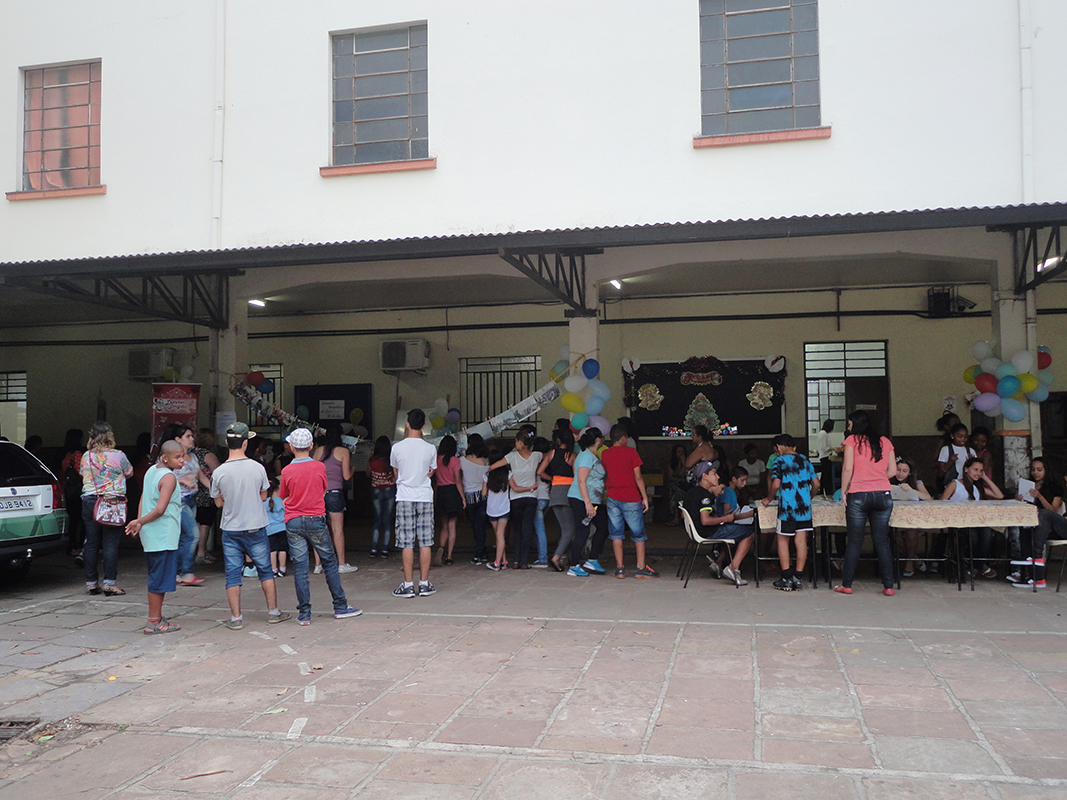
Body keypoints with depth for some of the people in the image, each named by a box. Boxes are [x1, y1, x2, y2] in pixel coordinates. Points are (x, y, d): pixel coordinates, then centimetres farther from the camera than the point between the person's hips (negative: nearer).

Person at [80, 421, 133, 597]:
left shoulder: (86, 457, 2)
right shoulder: (118, 456, -8)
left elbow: (83, 475, 18)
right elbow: (129, 473, 8)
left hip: (89, 501, 4)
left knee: (91, 543, 9)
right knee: (110, 543, -1)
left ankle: (91, 582, 15)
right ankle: (109, 582, -2)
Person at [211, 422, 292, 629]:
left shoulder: (219, 472, -10)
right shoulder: (257, 468, -9)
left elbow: (219, 502, 2)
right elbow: (263, 496, 3)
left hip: (230, 529, 0)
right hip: (256, 527, 0)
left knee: (232, 575, 7)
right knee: (265, 570, 12)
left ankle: (236, 618, 8)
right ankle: (273, 612, 19)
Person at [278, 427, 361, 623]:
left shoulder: (287, 471, -5)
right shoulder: (319, 467, -3)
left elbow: (282, 496, 9)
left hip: (293, 523, 0)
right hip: (316, 519, 0)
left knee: (300, 567, 3)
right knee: (330, 563, 9)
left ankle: (304, 613, 4)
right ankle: (340, 607, 13)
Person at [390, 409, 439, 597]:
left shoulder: (397, 448, -5)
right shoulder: (430, 449, -2)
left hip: (404, 498, -1)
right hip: (425, 497, 1)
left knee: (407, 543, 1)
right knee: (425, 542, 5)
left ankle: (408, 585, 3)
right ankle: (424, 584, 8)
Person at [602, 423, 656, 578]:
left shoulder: (605, 454, 6)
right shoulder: (631, 452, -5)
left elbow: (604, 477, 10)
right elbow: (638, 478, -5)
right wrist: (645, 497, 0)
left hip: (612, 497, 4)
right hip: (631, 498, -3)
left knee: (616, 533, 6)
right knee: (638, 533, 7)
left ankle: (620, 568, 4)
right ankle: (640, 568, 7)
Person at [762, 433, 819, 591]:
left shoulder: (780, 460, -3)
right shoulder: (805, 460, 12)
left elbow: (776, 484, -13)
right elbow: (816, 484, 11)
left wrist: (768, 499, 3)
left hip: (787, 506, -4)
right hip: (804, 506, 4)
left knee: (783, 540, 6)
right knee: (801, 540, 5)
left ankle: (786, 578, 3)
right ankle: (798, 578, 6)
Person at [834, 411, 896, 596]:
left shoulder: (852, 440, -1)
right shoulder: (885, 442, 10)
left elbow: (847, 468, -8)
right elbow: (892, 471, 9)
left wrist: (843, 490, 1)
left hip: (858, 495, -3)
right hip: (883, 495, 3)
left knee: (854, 541, 2)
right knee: (882, 541, 8)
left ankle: (846, 584, 8)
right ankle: (888, 586, 6)